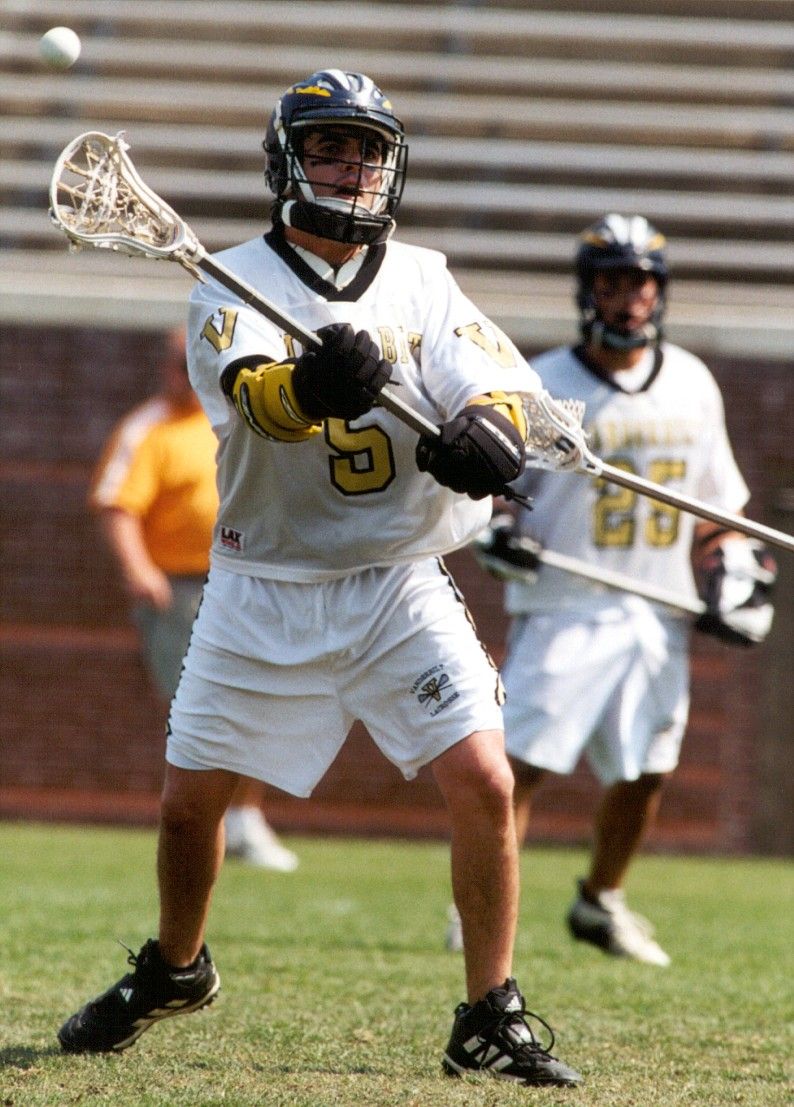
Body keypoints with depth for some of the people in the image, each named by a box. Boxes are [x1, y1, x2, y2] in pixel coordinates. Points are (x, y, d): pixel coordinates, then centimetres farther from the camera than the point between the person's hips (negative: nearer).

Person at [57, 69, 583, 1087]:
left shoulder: (423, 283, 4)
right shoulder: (233, 286, -6)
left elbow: (496, 382, -10)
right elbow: (254, 392, -28)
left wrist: (486, 431, -34)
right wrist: (313, 384, -51)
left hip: (401, 590, 1)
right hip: (265, 589, -1)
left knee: (484, 785, -15)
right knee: (189, 802, 6)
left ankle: (491, 1021, -3)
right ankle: (173, 969, 35)